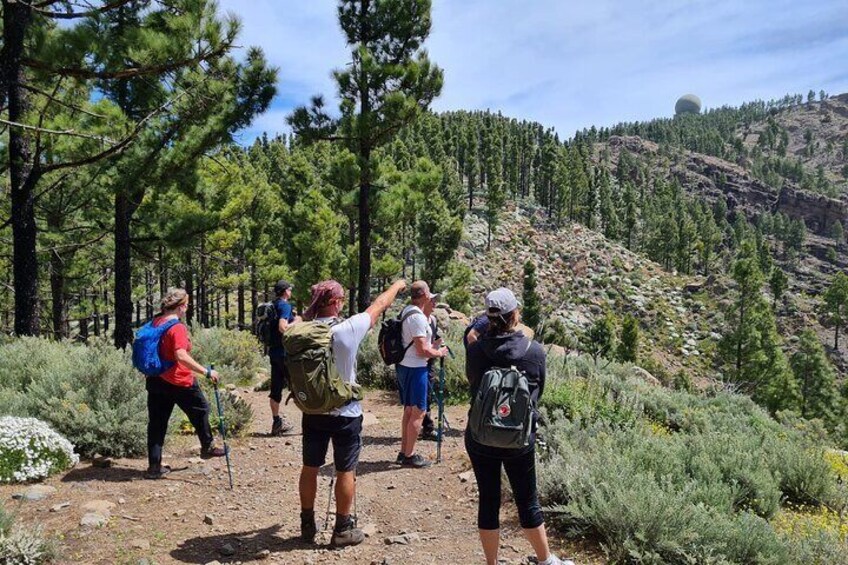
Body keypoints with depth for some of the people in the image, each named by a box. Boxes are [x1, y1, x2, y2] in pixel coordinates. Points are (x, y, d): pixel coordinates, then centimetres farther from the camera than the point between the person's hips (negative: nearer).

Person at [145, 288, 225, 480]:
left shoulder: (155, 322, 5)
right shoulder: (177, 327, -20)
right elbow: (181, 356, -30)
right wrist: (206, 372, -29)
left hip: (155, 380, 7)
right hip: (179, 381, -7)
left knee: (157, 422, 9)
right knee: (201, 410, 16)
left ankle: (154, 466, 11)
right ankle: (207, 448, 31)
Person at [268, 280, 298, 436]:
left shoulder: (273, 306, 13)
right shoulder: (285, 306, -13)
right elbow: (282, 327, -26)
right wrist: (295, 322, -10)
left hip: (274, 351, 9)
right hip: (285, 352, -8)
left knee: (276, 387, 10)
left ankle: (277, 422, 16)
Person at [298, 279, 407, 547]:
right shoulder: (347, 329, -20)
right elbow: (378, 306, -4)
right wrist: (397, 285, 12)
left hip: (312, 412, 4)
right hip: (345, 414, -4)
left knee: (310, 468, 16)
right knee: (346, 472, 10)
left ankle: (307, 524, 30)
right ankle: (343, 529, 21)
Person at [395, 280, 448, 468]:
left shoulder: (407, 311, 9)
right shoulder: (418, 317, -20)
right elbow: (422, 350, -22)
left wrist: (429, 310, 17)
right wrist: (439, 353, -4)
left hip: (404, 367, 10)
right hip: (415, 369, -10)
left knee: (409, 410, 17)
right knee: (418, 412, -1)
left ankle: (403, 452, 24)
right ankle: (409, 456, 5)